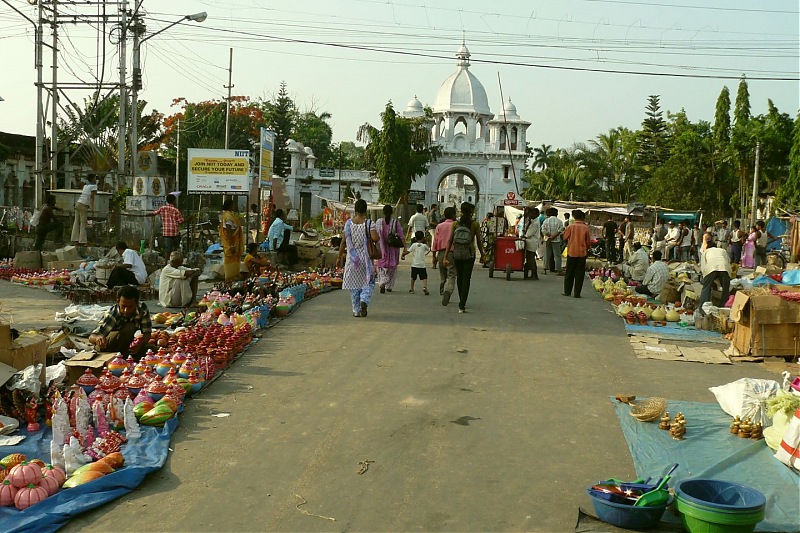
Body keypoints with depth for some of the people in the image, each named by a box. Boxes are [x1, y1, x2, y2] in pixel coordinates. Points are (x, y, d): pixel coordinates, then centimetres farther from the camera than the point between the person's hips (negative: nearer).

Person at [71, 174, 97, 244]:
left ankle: (75, 239, 10)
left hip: (78, 203, 7)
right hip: (83, 205, -7)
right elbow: (92, 197, -11)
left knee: (76, 222, 8)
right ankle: (82, 241, -4)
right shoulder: (94, 186, -1)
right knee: (83, 223, -4)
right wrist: (92, 208, -15)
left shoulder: (85, 186, 21)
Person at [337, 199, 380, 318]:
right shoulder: (369, 223, -9)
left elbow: (344, 242, -1)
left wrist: (339, 257, 7)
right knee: (368, 282, 11)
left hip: (352, 259, 2)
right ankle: (364, 301, -14)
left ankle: (356, 310, 14)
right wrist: (376, 237, 2)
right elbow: (376, 238, -23)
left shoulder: (348, 223, -3)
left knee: (353, 285, 11)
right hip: (365, 259, -2)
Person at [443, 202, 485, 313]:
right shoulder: (475, 224, -4)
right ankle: (462, 306, -9)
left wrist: (446, 256, 0)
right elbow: (478, 241, -1)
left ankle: (462, 302, 31)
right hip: (469, 254, -2)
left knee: (459, 277, 18)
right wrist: (482, 255, 11)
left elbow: (450, 240, -2)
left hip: (457, 254, 2)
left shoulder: (455, 223, 0)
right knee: (466, 279, -1)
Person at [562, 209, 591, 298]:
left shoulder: (571, 226, -6)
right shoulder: (585, 228, -5)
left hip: (571, 252, 1)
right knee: (579, 274, 5)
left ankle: (567, 291, 16)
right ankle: (577, 293, 3)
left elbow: (565, 238, 2)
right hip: (582, 253, 0)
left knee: (569, 273, 12)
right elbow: (588, 242, 0)